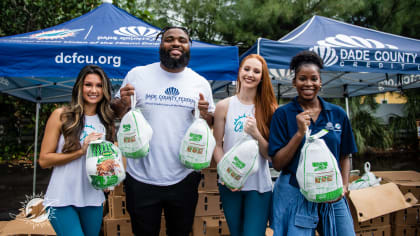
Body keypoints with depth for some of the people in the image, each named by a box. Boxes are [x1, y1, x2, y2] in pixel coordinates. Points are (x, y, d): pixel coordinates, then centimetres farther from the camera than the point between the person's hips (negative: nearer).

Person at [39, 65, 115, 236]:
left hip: (93, 199, 4)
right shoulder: (61, 115, -5)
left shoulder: (106, 121, 7)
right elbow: (44, 160, -7)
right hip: (62, 200, -4)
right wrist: (81, 151, -17)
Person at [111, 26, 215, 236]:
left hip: (184, 178, 2)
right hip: (141, 178, -1)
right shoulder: (137, 75, -1)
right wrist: (123, 104, -14)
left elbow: (209, 125, 11)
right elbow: (118, 113, 7)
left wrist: (205, 115, -10)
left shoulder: (201, 83, 3)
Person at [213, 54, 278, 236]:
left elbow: (271, 155, -3)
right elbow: (217, 145, 2)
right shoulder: (224, 106, 0)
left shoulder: (269, 109, -1)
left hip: (259, 185, -1)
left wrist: (256, 134, -20)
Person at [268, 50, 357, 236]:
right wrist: (300, 133, -18)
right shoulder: (283, 114, -4)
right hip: (294, 195, -3)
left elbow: (344, 157, 14)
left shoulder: (338, 114, 4)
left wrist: (344, 187, -2)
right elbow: (277, 164, -8)